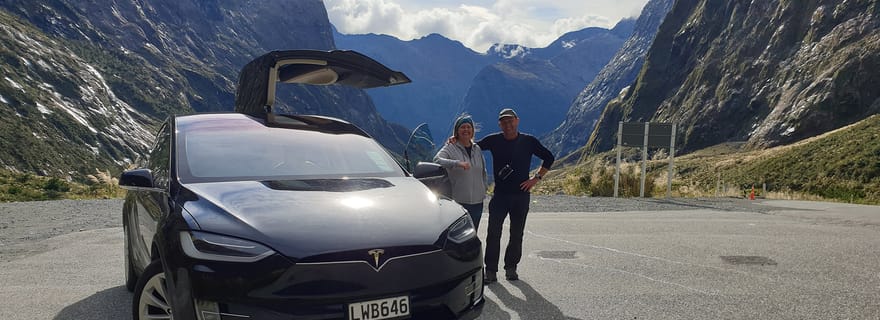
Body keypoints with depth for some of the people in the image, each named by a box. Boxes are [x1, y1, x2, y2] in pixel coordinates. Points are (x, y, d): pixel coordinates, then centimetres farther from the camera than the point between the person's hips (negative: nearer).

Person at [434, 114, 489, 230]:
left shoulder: (477, 149, 13)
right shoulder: (450, 148, -5)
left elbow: (483, 171, 24)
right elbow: (437, 160, -24)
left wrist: (485, 187, 13)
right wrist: (457, 163, -35)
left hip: (477, 202, 6)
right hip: (458, 201, -6)